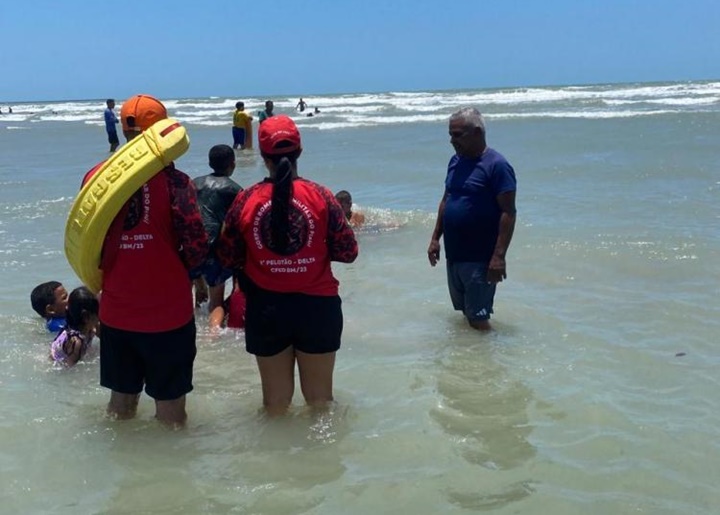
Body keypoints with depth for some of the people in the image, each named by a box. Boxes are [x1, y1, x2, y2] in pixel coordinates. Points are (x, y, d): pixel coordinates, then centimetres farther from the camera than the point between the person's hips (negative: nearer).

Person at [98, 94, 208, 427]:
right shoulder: (173, 180, -14)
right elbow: (196, 246, -18)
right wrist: (176, 270, 3)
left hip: (115, 314, 4)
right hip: (168, 313, -4)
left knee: (120, 403, 21)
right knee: (170, 406, 12)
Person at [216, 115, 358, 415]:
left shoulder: (246, 200, -6)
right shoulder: (320, 196, -8)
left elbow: (228, 258, 0)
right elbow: (348, 252, -5)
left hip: (266, 308, 1)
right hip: (317, 306, -1)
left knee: (275, 401, 16)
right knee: (320, 398, 15)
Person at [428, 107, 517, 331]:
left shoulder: (496, 165, -14)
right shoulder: (455, 161, 10)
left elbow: (508, 212, -17)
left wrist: (499, 256, -22)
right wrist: (435, 238, 15)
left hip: (479, 258, -8)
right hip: (453, 254, 8)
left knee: (477, 318, -4)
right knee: (464, 312, 19)